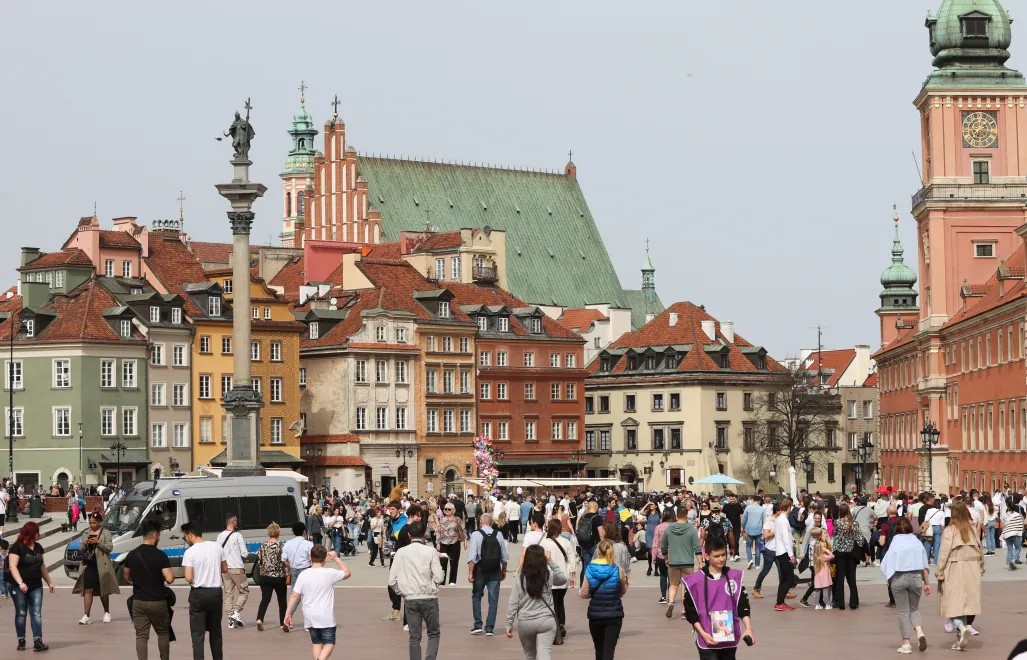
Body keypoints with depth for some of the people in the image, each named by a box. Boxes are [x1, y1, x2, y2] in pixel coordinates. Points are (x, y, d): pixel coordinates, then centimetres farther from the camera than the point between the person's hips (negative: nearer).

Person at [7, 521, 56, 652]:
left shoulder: (38, 547, 11)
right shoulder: (17, 547, -11)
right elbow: (12, 566, -19)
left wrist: (49, 582, 19)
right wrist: (20, 583, -30)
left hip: (36, 586, 6)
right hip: (19, 587, -6)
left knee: (36, 613, -4)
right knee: (21, 613, 3)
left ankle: (37, 642, -9)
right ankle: (21, 641, 12)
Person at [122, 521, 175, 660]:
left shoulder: (132, 555, 0)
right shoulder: (160, 556, -13)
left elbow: (127, 577, 12)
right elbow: (169, 579, -18)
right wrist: (172, 575, 3)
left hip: (138, 601, 3)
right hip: (158, 602, -3)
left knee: (141, 636, 3)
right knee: (163, 633, 15)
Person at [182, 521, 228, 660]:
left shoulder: (190, 552, -13)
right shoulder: (217, 547, 3)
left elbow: (188, 578, -17)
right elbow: (225, 569, 12)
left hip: (199, 594, -5)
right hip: (216, 592, 5)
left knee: (198, 633, -2)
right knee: (215, 630, 18)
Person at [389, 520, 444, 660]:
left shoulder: (401, 552, 1)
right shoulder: (431, 551, -7)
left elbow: (392, 580, 0)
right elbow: (439, 578, -10)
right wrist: (443, 572, 12)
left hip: (410, 599, 2)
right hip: (429, 598, -2)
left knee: (414, 636, 8)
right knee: (433, 634, 11)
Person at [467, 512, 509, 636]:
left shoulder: (476, 535, -7)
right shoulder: (499, 535, 1)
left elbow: (472, 557, -13)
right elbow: (505, 556, 4)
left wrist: (470, 573, -10)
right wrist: (504, 571, 16)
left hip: (480, 570, -2)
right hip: (495, 571, 2)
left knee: (476, 596, 15)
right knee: (493, 600, 6)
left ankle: (478, 625, 9)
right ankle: (489, 628, 5)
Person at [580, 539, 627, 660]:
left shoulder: (590, 570, -7)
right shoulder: (617, 570, -9)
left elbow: (584, 594, -5)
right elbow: (623, 591, 5)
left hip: (595, 614, 2)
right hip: (614, 614, -2)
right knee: (609, 650, -5)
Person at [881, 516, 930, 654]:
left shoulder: (895, 544, -3)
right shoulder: (918, 543, 3)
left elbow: (885, 565, -7)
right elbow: (925, 565, 6)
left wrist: (889, 581, 6)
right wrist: (926, 583, 13)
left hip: (898, 578, -2)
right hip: (916, 577, 2)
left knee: (903, 611, 7)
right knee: (914, 609, 18)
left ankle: (906, 644, 5)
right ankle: (920, 632, -9)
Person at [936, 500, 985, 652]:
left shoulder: (950, 530, -9)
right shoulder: (972, 529, 5)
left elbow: (944, 553, -12)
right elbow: (979, 551, 9)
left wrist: (939, 573, -6)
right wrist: (980, 569, 20)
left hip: (954, 570, -5)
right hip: (971, 571, 5)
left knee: (954, 604, -1)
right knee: (964, 604, 11)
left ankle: (962, 628, -27)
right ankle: (961, 640, 13)